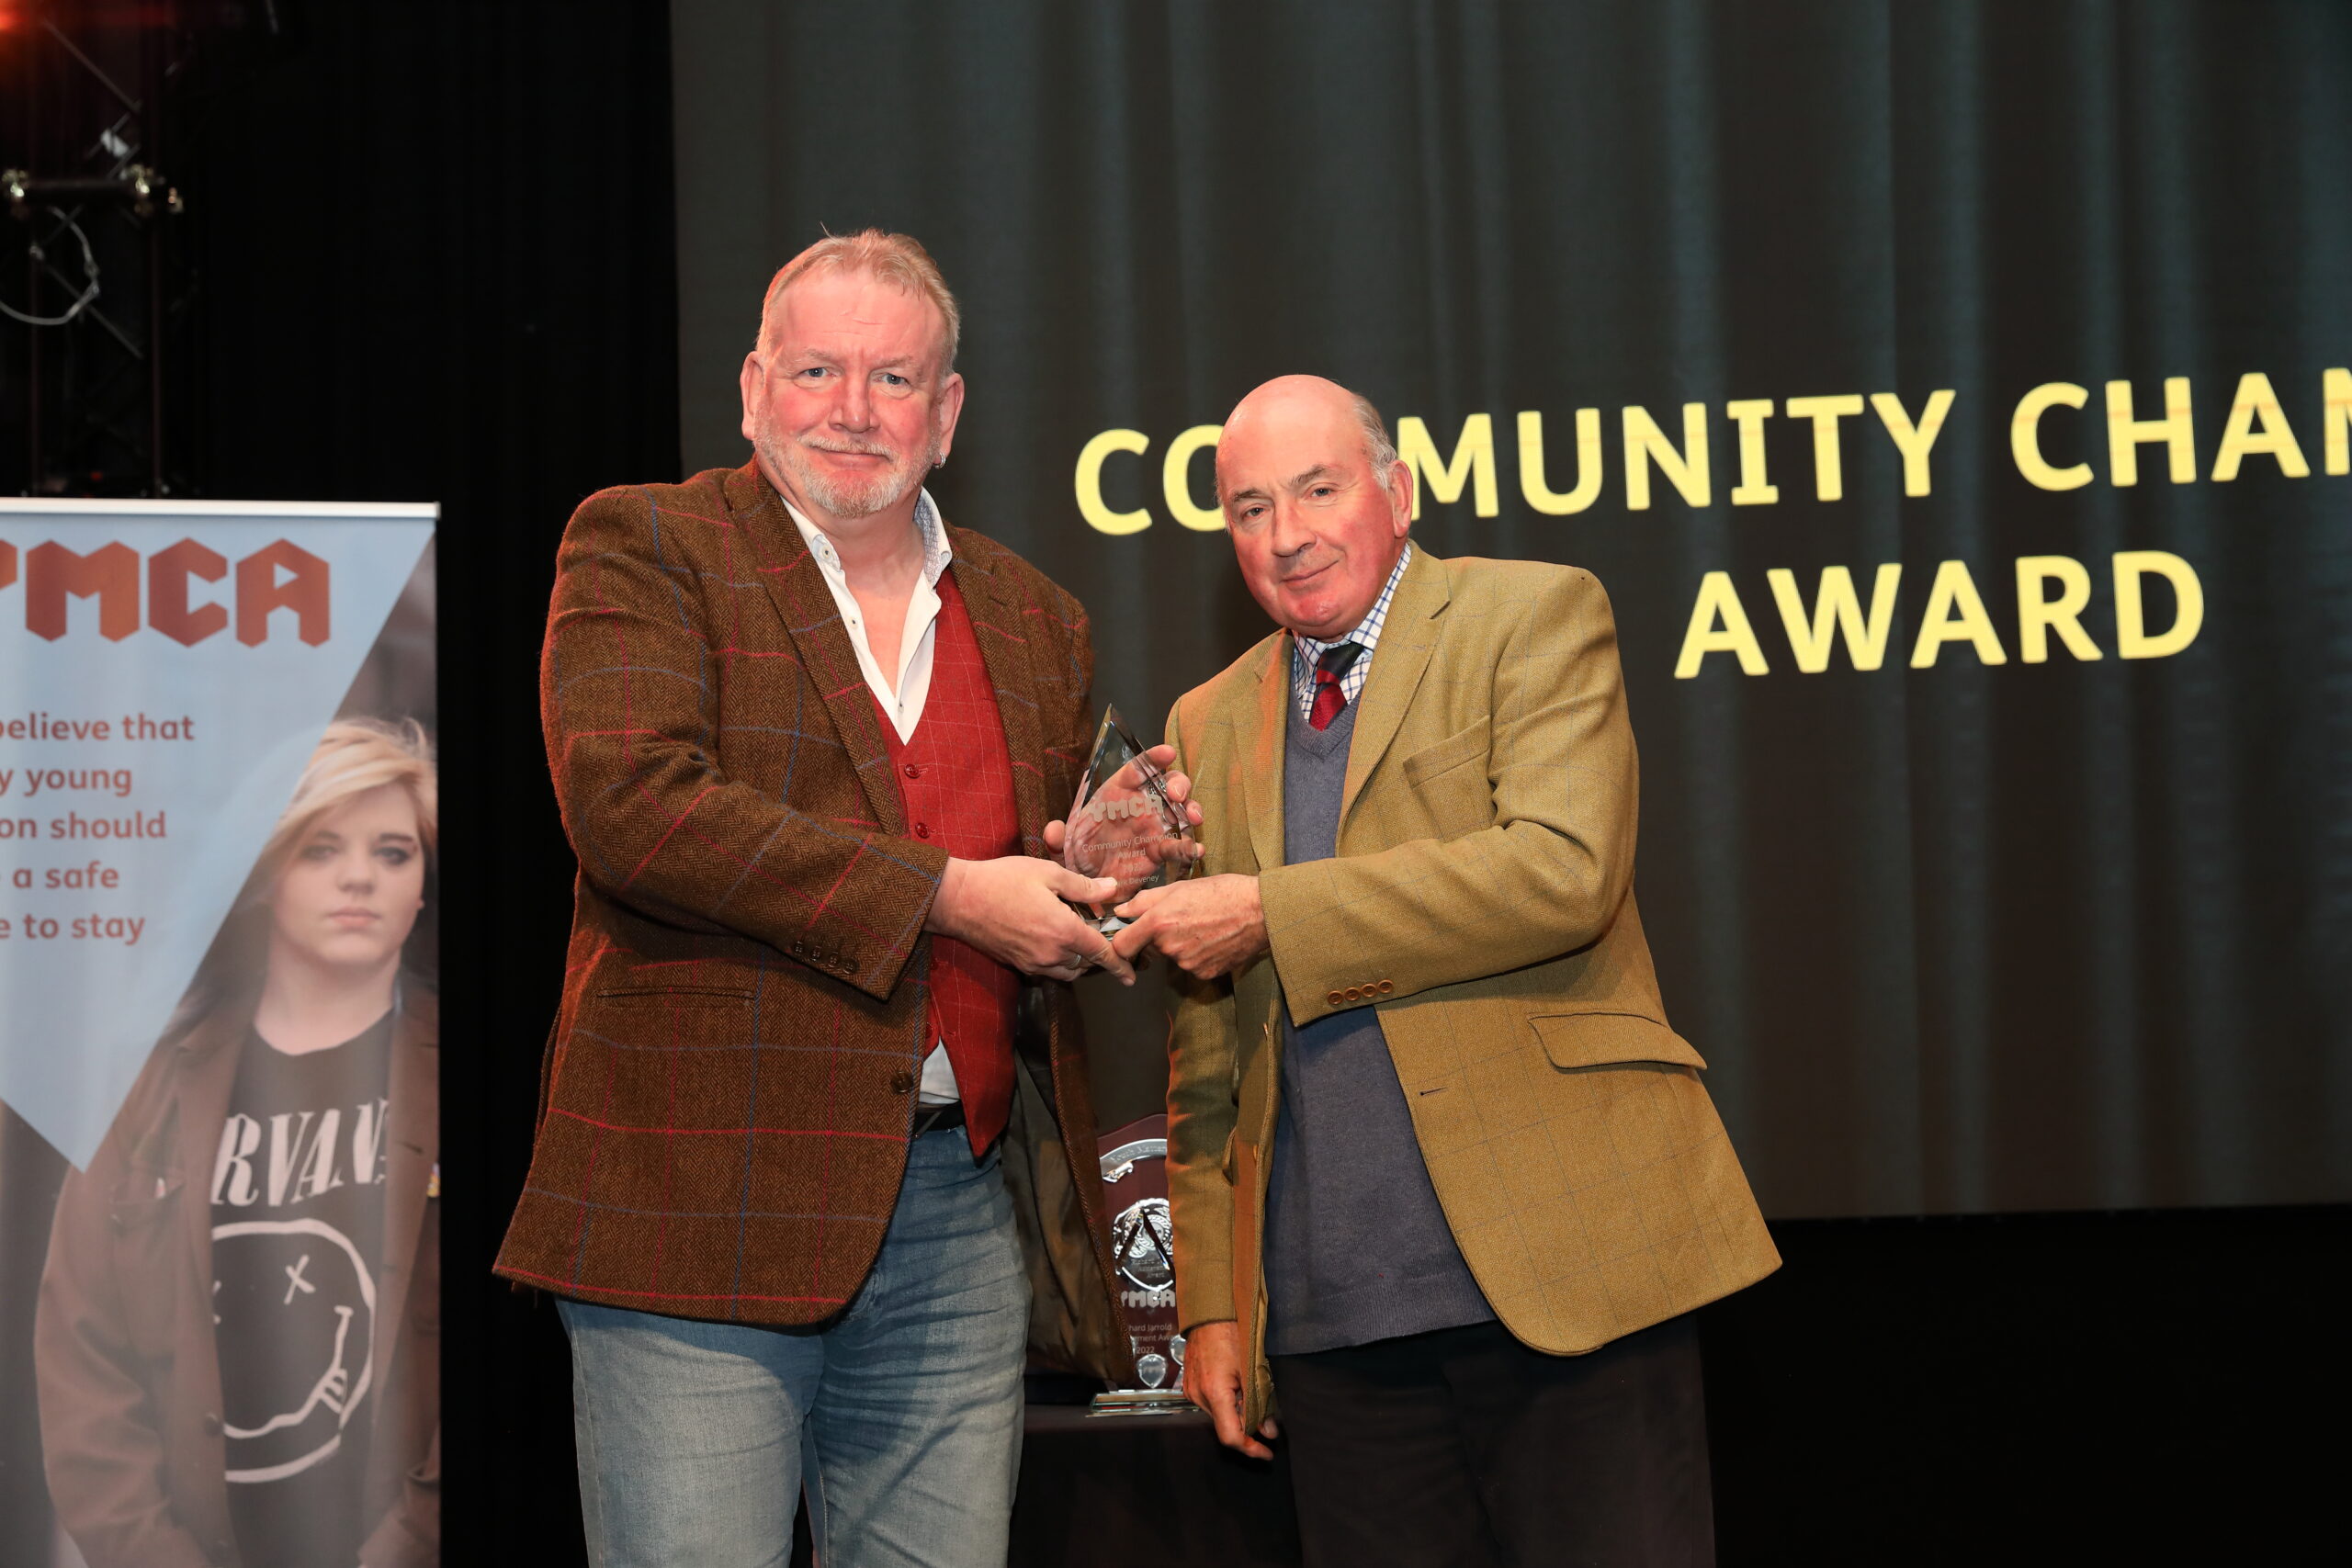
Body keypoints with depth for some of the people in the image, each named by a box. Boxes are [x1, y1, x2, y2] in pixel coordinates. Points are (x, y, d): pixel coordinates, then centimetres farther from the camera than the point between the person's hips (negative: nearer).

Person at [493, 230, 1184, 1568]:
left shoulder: (1037, 621, 18)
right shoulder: (645, 547, 2)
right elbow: (629, 804, -14)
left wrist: (1101, 876, 1)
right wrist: (944, 894, -13)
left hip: (967, 1214, 5)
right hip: (703, 1208, -4)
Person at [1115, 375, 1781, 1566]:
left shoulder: (1536, 616, 3)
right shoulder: (1210, 724, 18)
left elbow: (1565, 870, -15)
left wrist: (1267, 916, -13)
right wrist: (1209, 1300, 11)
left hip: (1559, 1265, -4)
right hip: (1331, 1310, 4)